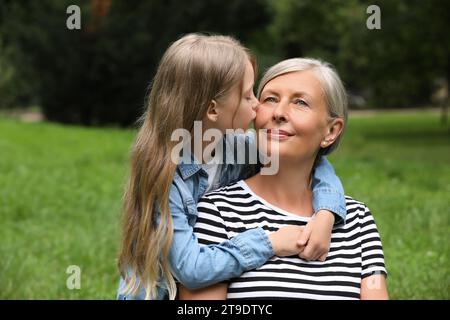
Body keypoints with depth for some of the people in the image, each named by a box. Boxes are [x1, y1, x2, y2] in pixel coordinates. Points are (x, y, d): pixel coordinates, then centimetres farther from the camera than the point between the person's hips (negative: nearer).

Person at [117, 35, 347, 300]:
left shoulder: (238, 148, -7)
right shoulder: (163, 177, -23)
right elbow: (191, 269, -26)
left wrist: (325, 215, -16)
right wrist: (269, 244, -23)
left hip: (220, 291, 5)